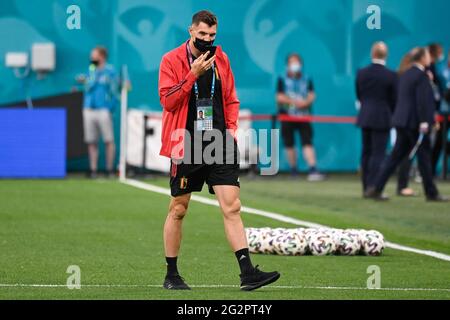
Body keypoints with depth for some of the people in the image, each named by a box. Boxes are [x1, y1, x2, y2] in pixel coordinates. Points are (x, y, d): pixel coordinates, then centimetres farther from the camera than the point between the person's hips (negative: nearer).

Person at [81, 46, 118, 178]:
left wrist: (110, 109, -9)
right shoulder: (91, 71, 16)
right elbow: (88, 88, 7)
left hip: (103, 109, -5)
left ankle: (110, 170, -2)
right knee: (91, 142, 4)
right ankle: (93, 169, 8)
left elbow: (114, 91, -3)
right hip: (89, 109, 5)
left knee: (108, 140, -5)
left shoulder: (110, 71, 0)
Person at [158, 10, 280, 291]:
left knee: (232, 207, -6)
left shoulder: (221, 59, 10)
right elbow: (168, 100, -13)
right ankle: (171, 275, 17)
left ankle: (247, 272, -11)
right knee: (178, 210, 5)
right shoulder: (172, 60, -3)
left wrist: (232, 126, 4)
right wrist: (193, 73, -19)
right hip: (186, 146, -3)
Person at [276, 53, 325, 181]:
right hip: (287, 115, 0)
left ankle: (313, 170, -20)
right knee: (289, 144, 3)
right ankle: (293, 170, 16)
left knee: (307, 142, -11)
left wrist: (306, 102, -16)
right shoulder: (282, 80, 6)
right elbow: (279, 97, -2)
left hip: (303, 116, 0)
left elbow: (312, 96, 5)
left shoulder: (307, 79, 11)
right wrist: (294, 101, -14)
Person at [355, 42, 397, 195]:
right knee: (378, 154, -3)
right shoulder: (390, 76, -12)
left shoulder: (361, 73, 0)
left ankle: (366, 188, 15)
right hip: (382, 118, -4)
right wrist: (393, 116, 13)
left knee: (366, 152, 12)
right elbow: (394, 99, -4)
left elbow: (359, 96, 9)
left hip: (365, 117, 5)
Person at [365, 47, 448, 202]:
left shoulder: (406, 75, 15)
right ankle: (431, 193, 8)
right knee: (424, 157, 1)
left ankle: (376, 189, 1)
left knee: (396, 156, 7)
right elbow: (422, 100, -19)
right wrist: (424, 122, -20)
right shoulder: (421, 75, -12)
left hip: (402, 122, 8)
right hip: (415, 123, -8)